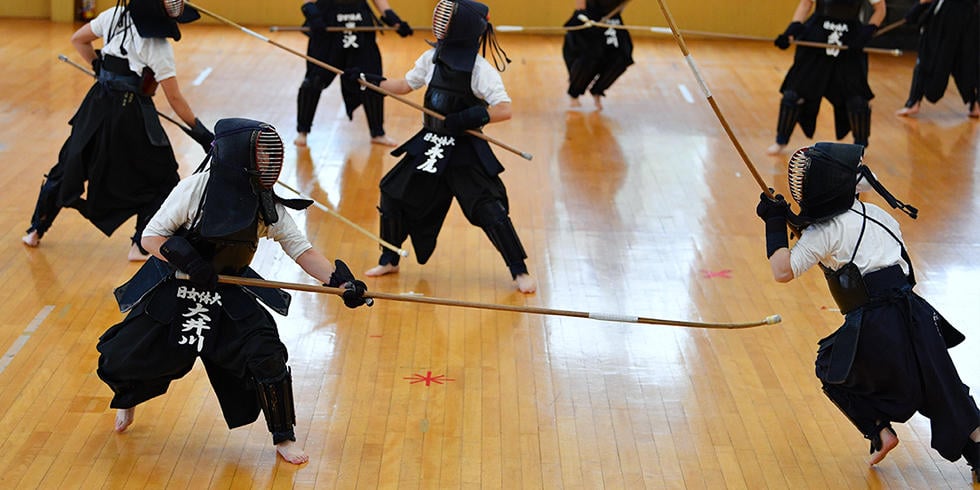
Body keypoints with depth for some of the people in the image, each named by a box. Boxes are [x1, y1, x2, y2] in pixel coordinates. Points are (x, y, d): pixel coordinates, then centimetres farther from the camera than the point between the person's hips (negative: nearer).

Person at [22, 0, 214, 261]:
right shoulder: (159, 47, -17)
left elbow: (78, 39, 11)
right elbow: (175, 99, -15)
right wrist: (202, 133, -8)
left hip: (98, 105, 6)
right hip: (131, 116, -6)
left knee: (70, 165, 21)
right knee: (162, 180, 9)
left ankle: (36, 230, 32)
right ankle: (141, 246, 8)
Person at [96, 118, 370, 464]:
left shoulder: (267, 206, -9)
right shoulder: (195, 189, -21)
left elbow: (300, 249, -8)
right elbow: (150, 237, -14)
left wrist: (341, 281, -22)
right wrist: (188, 263, -29)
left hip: (230, 294, 2)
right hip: (172, 291, -2)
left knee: (266, 355, -17)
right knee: (119, 360, -1)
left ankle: (283, 437, 5)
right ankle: (128, 401, 38)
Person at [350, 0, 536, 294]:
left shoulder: (480, 69, -16)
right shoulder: (432, 58, 3)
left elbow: (504, 110, -20)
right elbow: (405, 85, 18)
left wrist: (472, 117, -32)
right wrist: (368, 80, 12)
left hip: (465, 151, -6)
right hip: (428, 146, 6)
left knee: (489, 209, -12)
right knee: (394, 195, 7)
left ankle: (520, 272, 3)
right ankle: (389, 261, 28)